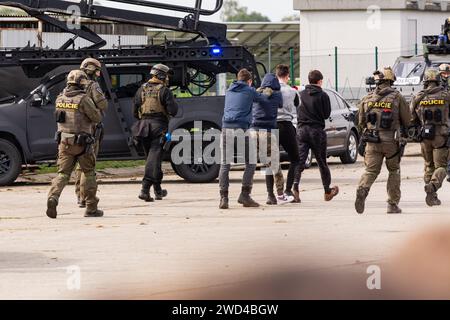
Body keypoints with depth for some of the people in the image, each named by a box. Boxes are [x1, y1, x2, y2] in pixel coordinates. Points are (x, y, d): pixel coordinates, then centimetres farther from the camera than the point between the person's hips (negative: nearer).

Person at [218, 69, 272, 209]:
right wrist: (267, 94, 45)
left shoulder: (229, 91, 20)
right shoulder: (250, 91, 7)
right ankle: (245, 195, -1)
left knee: (225, 164, 4)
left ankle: (224, 198, -7)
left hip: (226, 128, 4)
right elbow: (263, 99, 22)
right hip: (241, 129, -4)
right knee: (250, 163, 8)